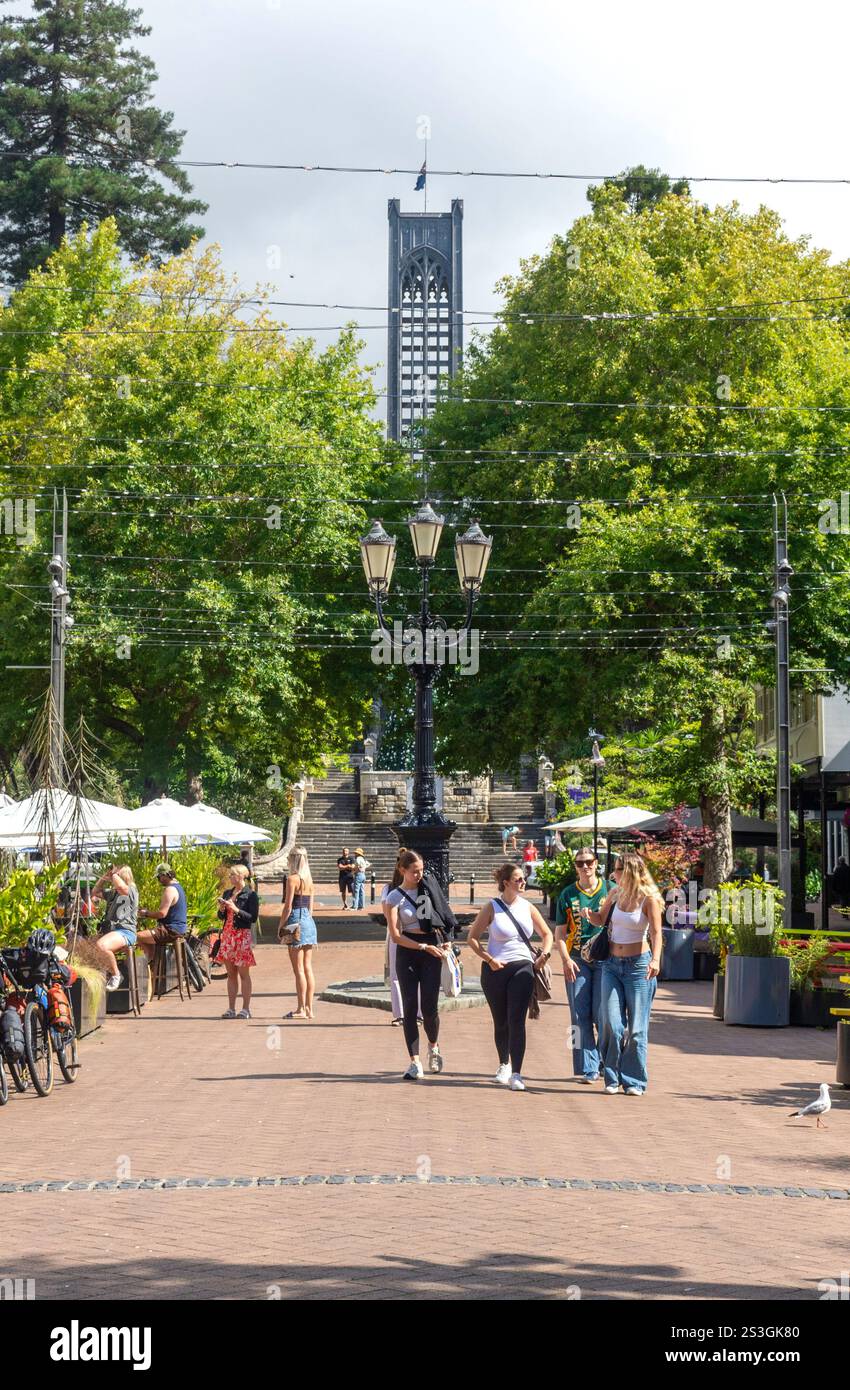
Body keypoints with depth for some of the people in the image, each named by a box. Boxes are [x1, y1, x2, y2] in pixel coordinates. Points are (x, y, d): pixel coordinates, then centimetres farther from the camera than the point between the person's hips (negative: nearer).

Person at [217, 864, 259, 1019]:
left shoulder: (250, 895, -5)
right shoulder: (227, 893, 14)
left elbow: (253, 917, -12)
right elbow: (221, 917, 19)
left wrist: (236, 909, -17)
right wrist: (221, 909, -2)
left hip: (242, 935, -6)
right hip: (228, 934, 6)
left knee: (243, 974, -4)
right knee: (231, 974, 7)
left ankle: (246, 1009, -1)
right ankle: (231, 1009, 8)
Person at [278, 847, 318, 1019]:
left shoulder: (292, 879, -12)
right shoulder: (309, 879, 11)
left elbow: (288, 907, -13)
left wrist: (280, 927, -7)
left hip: (296, 922, -8)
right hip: (309, 921, 8)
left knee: (299, 969, -5)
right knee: (307, 967, 9)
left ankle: (301, 1009, -3)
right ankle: (309, 1008, 11)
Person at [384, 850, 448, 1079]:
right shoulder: (394, 897, -1)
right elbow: (395, 936, -6)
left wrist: (442, 942, 11)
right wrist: (424, 947, -12)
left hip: (432, 950, 1)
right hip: (407, 951, -1)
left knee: (429, 1007, -5)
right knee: (410, 1008, -4)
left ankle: (434, 1046, 26)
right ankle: (415, 1063, -1)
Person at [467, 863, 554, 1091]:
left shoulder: (527, 907, 6)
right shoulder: (492, 907, -2)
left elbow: (546, 934, 18)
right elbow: (472, 937, 0)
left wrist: (545, 955, 1)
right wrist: (489, 959, -10)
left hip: (522, 968, 1)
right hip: (496, 970, -1)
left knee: (517, 1021, -12)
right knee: (501, 1022, 11)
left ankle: (516, 1074, -14)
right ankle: (504, 1065, 34)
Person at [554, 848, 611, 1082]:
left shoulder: (610, 890, 6)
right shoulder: (567, 894, 9)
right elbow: (560, 933, 10)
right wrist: (566, 960, -5)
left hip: (606, 959, -2)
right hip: (578, 960, 2)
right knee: (581, 1015, -2)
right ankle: (589, 1069, 2)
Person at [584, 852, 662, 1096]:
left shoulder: (649, 898, -9)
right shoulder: (615, 893, 6)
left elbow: (656, 932, -16)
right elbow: (601, 919, 21)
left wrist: (655, 959, -32)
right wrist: (588, 914, -2)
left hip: (638, 966, -4)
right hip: (612, 965, 4)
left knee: (636, 1028, 0)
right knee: (612, 1025, -3)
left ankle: (634, 1081, 8)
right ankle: (613, 1078, 7)